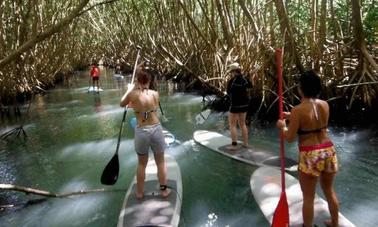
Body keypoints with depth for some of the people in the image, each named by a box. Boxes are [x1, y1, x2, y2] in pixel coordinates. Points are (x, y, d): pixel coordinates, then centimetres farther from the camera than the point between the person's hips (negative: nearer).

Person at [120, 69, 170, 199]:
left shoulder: (133, 94, -8)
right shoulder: (155, 94, -2)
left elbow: (122, 104, 11)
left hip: (141, 132, 0)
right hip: (156, 129, 1)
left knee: (142, 164, 18)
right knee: (161, 162, 17)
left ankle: (139, 192, 31)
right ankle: (164, 190, 29)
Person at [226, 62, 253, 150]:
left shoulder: (232, 81, -16)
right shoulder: (245, 79, 1)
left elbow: (228, 92, -5)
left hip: (235, 105, -7)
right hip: (245, 104, 7)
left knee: (232, 125, 3)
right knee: (242, 124, 18)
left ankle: (234, 145, 2)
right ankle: (246, 143, 22)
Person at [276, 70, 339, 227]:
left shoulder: (298, 110, -17)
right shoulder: (325, 105, 0)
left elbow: (290, 138, -13)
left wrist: (282, 126, 7)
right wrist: (292, 117, 23)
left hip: (310, 155, -6)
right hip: (328, 151, 6)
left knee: (308, 197, 10)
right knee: (329, 191, 26)